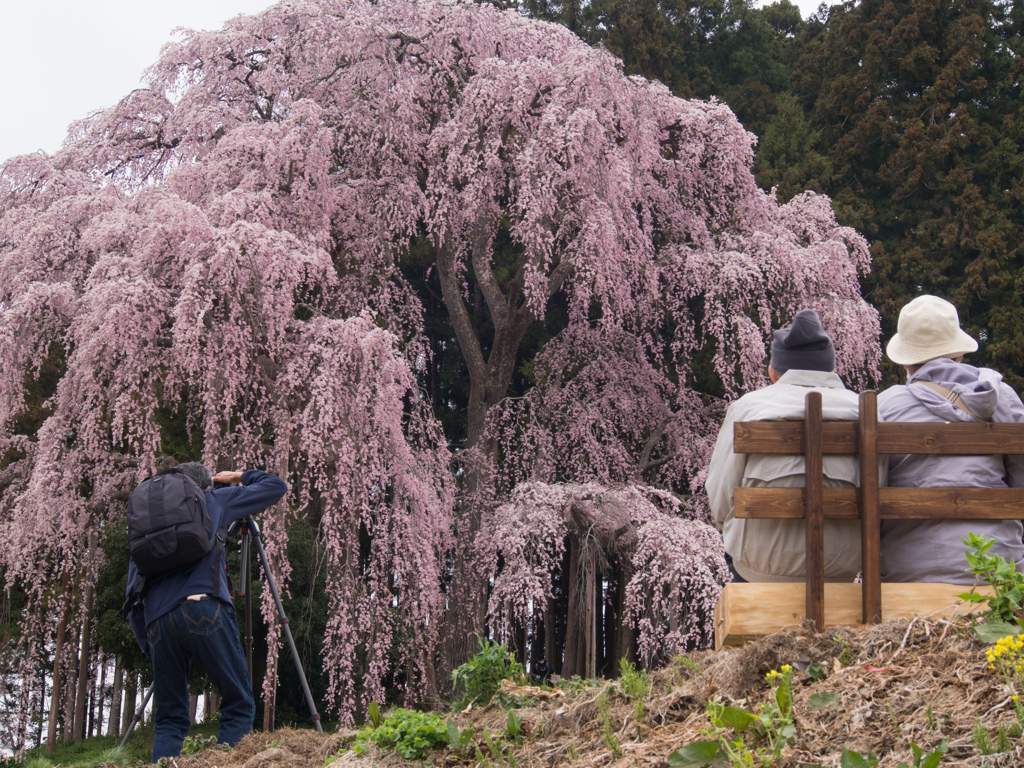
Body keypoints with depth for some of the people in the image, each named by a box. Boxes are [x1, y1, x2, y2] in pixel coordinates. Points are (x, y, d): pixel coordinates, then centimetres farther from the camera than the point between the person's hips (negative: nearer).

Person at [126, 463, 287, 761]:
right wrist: (240, 477, 40)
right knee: (239, 706, 1)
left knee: (170, 718, 9)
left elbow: (133, 593, 21)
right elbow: (276, 487, 24)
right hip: (203, 610, -4)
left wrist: (147, 644, 21)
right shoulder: (213, 501, 19)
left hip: (158, 622, 4)